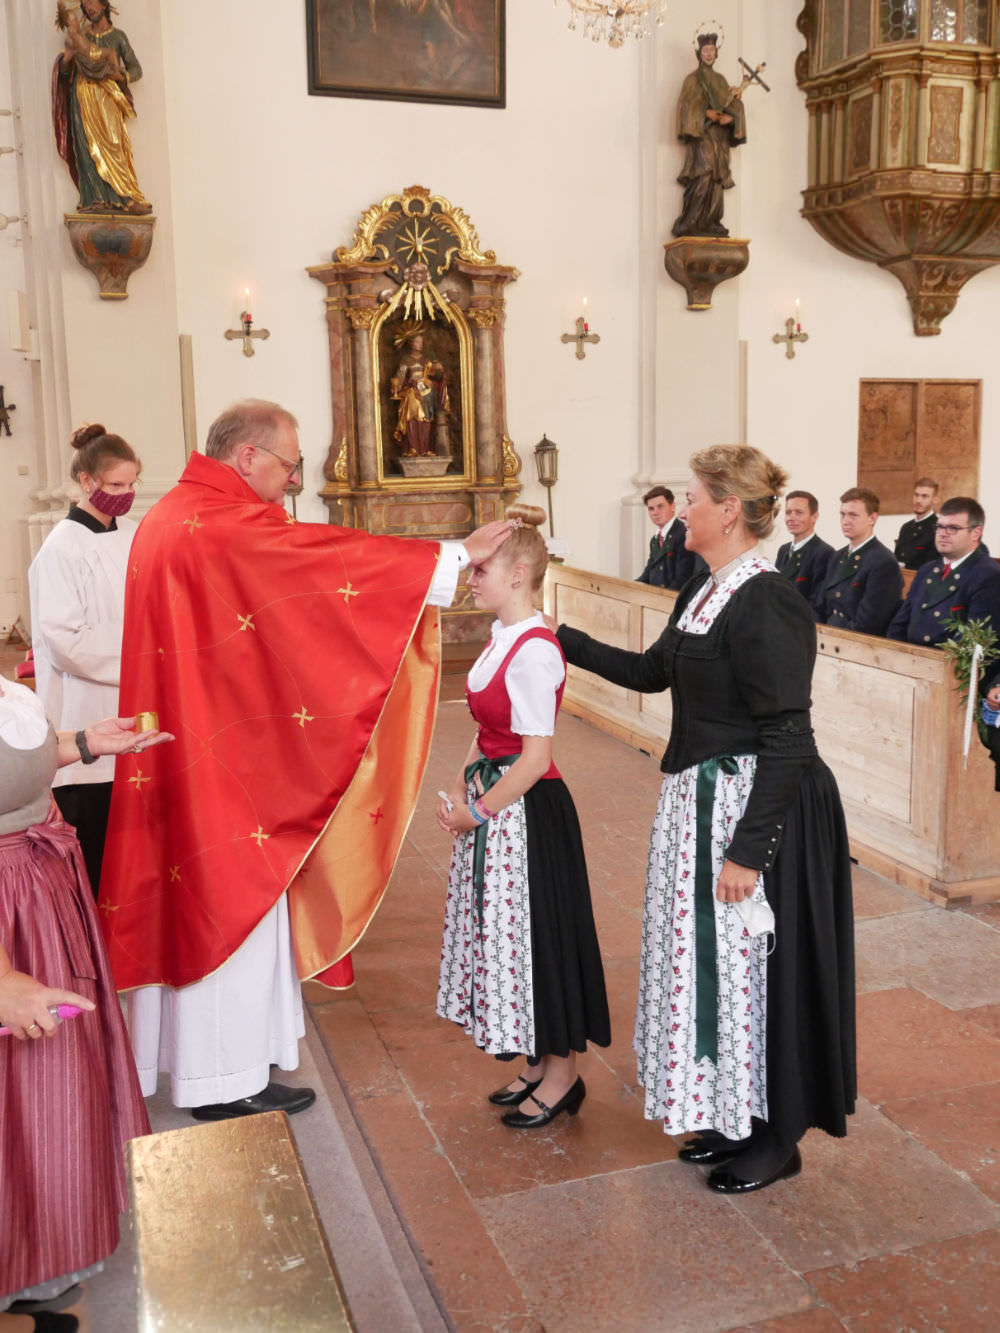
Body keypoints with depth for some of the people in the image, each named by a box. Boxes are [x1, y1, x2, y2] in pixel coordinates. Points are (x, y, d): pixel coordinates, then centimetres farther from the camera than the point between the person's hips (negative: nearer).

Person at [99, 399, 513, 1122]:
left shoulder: (172, 517, 11)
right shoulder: (227, 528, -21)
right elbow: (340, 555, -20)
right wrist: (459, 554, -12)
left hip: (193, 747, 10)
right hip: (224, 752, -10)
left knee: (199, 896, 19)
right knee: (234, 896, 3)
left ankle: (194, 1050, 35)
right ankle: (227, 1079, 18)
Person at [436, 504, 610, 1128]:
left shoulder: (533, 651, -22)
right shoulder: (503, 638, 7)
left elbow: (536, 756, -22)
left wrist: (479, 812, -14)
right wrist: (463, 786, 1)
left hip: (527, 813, -9)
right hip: (492, 804, 9)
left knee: (534, 933, 5)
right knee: (504, 932, 18)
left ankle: (563, 1074, 24)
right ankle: (540, 1063, 35)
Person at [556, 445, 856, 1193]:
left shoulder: (766, 604, -22)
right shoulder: (706, 593, 7)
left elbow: (788, 738, -23)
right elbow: (652, 671, 20)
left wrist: (748, 850, -23)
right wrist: (566, 641, 19)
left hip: (755, 809, -9)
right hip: (701, 800, 9)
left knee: (752, 963, 5)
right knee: (711, 957, 18)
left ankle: (775, 1140, 26)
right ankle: (731, 1118, 37)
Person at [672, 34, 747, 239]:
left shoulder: (719, 79, 20)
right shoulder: (692, 79, 5)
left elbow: (735, 103, 13)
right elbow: (686, 105, -8)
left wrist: (729, 116, -9)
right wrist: (705, 112, -22)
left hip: (719, 137, 6)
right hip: (701, 135, -6)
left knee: (717, 179, -2)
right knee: (703, 175, -20)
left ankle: (712, 223, -2)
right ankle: (689, 224, -22)